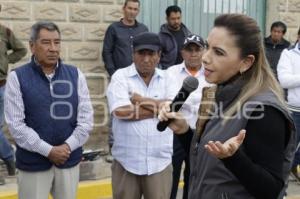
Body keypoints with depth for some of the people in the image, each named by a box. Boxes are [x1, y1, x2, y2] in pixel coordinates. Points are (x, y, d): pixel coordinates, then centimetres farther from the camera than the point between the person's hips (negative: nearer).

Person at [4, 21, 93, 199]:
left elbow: (86, 119, 1)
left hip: (70, 160, 3)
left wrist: (67, 146, -12)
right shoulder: (17, 78, -4)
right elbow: (16, 124, -10)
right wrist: (48, 151, -15)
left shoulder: (75, 75, 3)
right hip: (33, 163, -2)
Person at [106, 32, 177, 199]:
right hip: (126, 161, -2)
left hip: (160, 162, 2)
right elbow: (121, 111, -18)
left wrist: (141, 100, -11)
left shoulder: (167, 79, 6)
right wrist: (159, 108, -10)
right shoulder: (120, 76, -3)